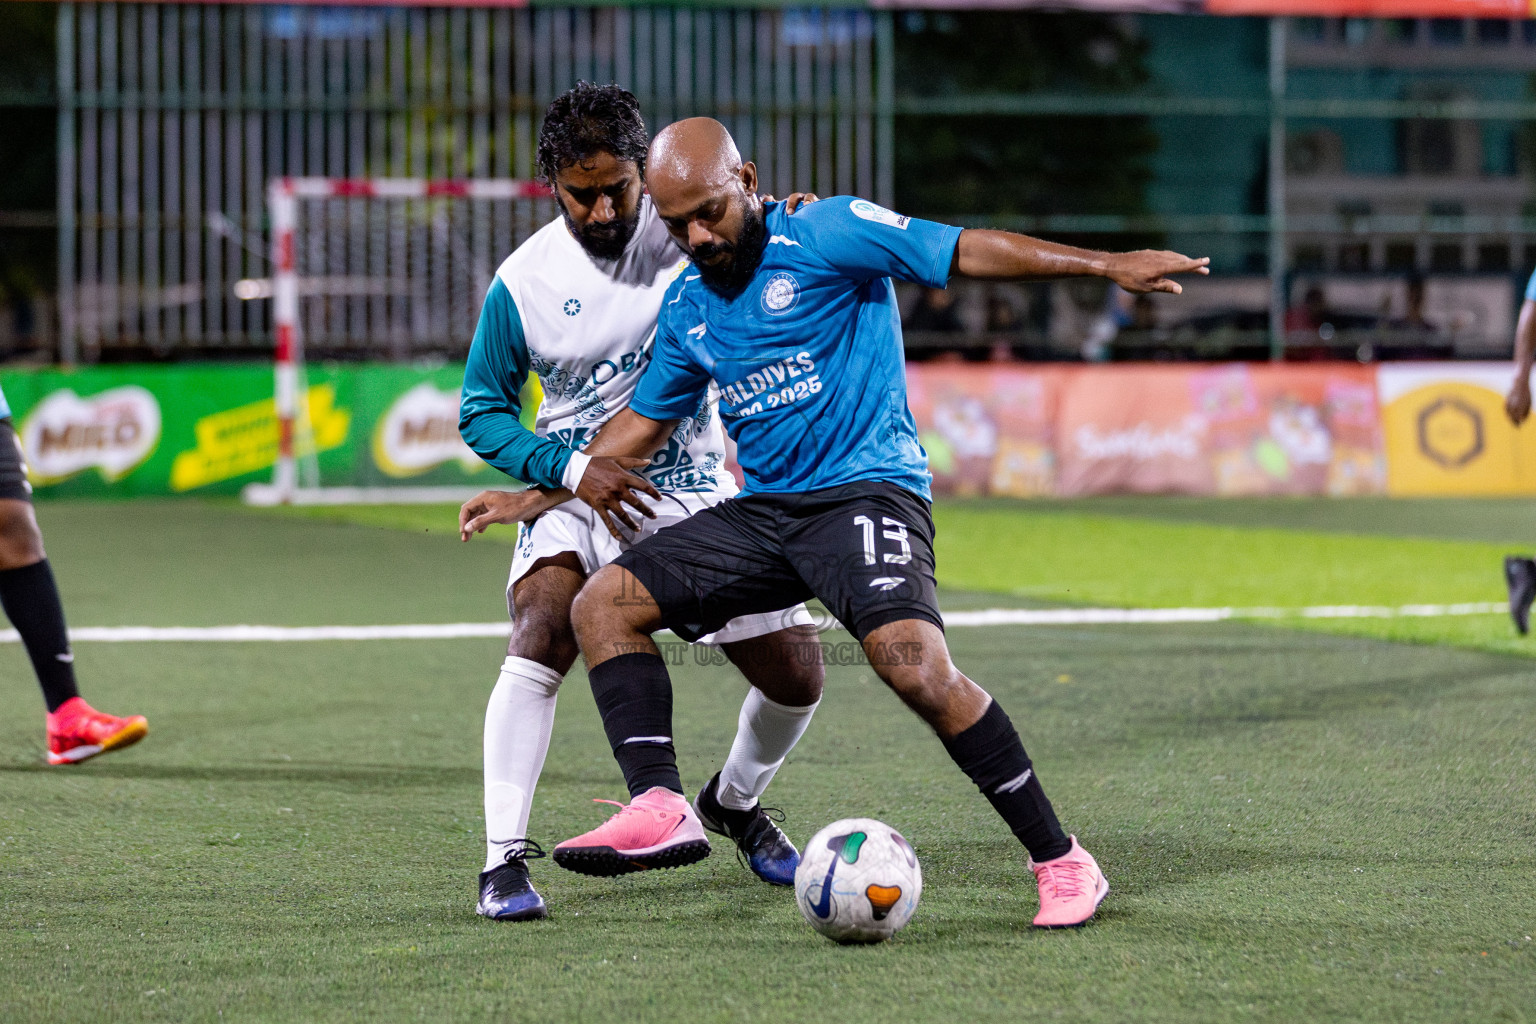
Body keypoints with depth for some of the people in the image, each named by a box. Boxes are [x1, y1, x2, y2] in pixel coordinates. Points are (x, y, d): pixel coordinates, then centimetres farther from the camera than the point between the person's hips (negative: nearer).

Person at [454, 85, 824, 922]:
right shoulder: (523, 282, -10)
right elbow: (480, 411, -1)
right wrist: (570, 468, -17)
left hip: (693, 492, 2)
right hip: (577, 499, -2)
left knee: (795, 675, 0)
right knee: (543, 633, -30)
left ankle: (734, 801, 33)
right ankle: (504, 860, -25)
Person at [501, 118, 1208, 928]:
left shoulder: (826, 235, -6)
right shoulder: (686, 305, 13)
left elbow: (965, 252, -9)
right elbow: (644, 420, 26)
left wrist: (1109, 265, -14)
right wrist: (545, 492, 18)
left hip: (866, 489, -7)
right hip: (762, 511, 7)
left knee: (918, 669, -28)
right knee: (603, 603, -6)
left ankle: (1061, 863, -17)